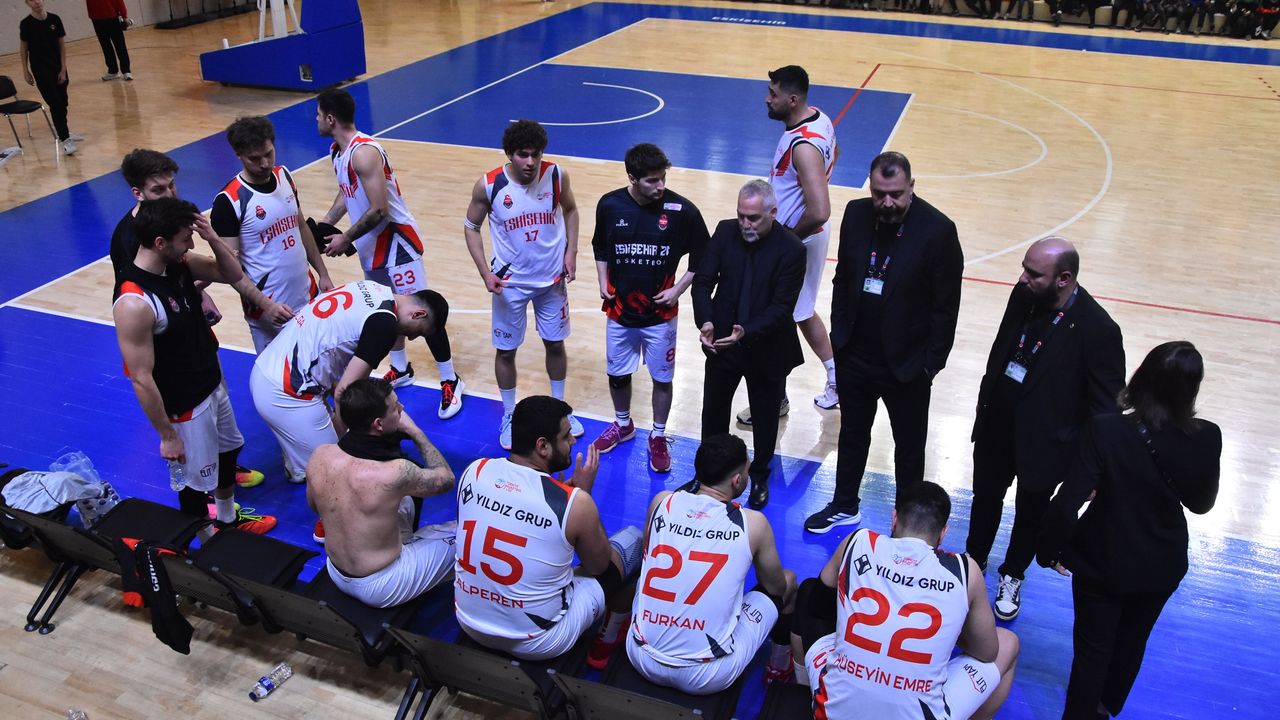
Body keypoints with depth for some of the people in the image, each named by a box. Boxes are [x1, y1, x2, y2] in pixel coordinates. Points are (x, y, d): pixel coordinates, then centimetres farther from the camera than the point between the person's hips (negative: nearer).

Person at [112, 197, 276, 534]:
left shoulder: (179, 263, -9)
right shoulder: (134, 303, -32)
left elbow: (231, 274, 5)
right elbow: (142, 379, -26)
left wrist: (212, 237, -15)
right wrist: (167, 436, -18)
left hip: (214, 384, 9)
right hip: (184, 407, -9)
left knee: (227, 451, 28)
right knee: (195, 480, 11)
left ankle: (228, 519, 53)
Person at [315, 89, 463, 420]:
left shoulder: (364, 152, -26)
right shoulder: (336, 151, 5)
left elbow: (379, 210, -29)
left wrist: (345, 239, -20)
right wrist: (325, 224, 8)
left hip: (395, 241, -10)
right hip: (371, 246, 10)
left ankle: (450, 382, 5)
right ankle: (401, 369, 37)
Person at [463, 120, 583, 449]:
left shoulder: (556, 175, -15)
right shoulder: (488, 185, -19)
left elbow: (570, 210, 6)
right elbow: (471, 227, -5)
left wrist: (571, 252, -5)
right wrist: (485, 272, -15)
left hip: (552, 278, 2)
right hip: (510, 282, -2)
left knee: (555, 344, 15)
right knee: (506, 350, 10)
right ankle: (509, 415, 31)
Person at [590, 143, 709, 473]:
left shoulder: (682, 210, -17)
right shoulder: (609, 205, -10)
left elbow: (702, 257, -3)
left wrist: (678, 289, -10)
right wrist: (603, 282, -1)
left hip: (660, 314, -2)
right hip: (619, 312, 2)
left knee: (662, 378, 10)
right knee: (617, 374, 17)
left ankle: (658, 437, 32)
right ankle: (623, 424, 44)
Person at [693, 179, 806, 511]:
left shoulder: (791, 248, -19)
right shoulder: (725, 232, -9)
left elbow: (782, 307, -21)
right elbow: (703, 281, -7)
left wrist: (747, 332, -35)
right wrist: (705, 321, -24)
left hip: (766, 349, -3)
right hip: (721, 341, 3)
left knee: (765, 417, 17)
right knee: (713, 411, 17)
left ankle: (760, 476, 40)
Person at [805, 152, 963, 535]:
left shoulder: (938, 230, -19)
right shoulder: (856, 214, -6)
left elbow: (946, 307, -13)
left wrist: (931, 363, -11)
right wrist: (839, 335, 5)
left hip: (906, 364, -4)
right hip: (855, 356, 4)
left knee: (909, 447, 15)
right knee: (852, 435, 22)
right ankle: (844, 506, 43)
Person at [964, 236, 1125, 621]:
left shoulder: (1098, 330, -27)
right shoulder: (1023, 295, -12)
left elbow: (1106, 405, -18)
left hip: (1043, 444, -4)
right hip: (996, 429, 4)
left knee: (1030, 515, 20)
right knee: (985, 499, 23)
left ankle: (1012, 577, 45)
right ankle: (974, 560, 48)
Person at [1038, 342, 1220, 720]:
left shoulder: (1105, 429, -28)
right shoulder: (1206, 438, -18)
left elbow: (1068, 501, -25)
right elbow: (1201, 503, -1)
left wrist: (1049, 549, -9)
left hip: (1103, 561, -3)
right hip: (1162, 566, 4)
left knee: (1092, 649, 16)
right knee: (1132, 641, 28)